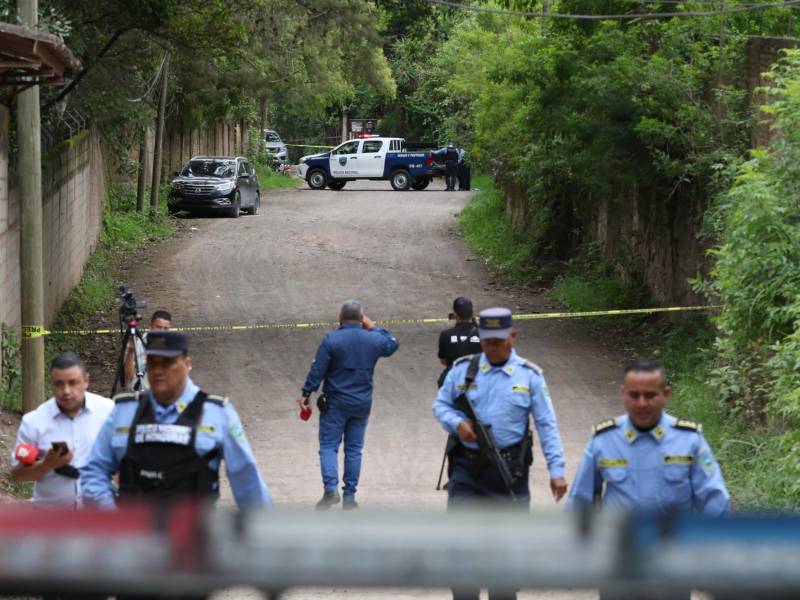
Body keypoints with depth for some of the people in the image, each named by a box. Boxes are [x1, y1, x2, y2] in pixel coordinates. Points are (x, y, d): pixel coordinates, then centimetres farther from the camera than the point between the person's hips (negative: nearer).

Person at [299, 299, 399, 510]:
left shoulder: (331, 340, -12)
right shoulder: (373, 340, -1)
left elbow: (317, 370, -11)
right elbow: (393, 344, 21)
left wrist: (306, 393, -2)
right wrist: (373, 328, 20)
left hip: (335, 403, -3)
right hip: (362, 403, 3)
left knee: (328, 446, 2)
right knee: (354, 448, 10)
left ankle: (331, 489, -16)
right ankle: (350, 495, 10)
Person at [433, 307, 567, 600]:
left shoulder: (529, 375, 0)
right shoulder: (463, 369, 3)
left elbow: (547, 426, -1)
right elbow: (440, 405, 10)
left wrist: (556, 470, -8)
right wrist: (457, 423, -13)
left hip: (510, 470, -1)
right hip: (467, 467, 1)